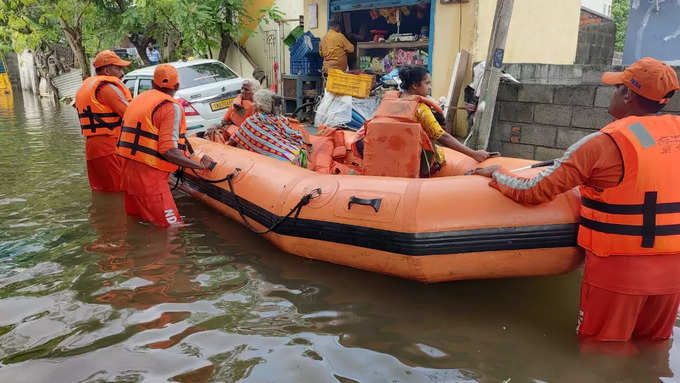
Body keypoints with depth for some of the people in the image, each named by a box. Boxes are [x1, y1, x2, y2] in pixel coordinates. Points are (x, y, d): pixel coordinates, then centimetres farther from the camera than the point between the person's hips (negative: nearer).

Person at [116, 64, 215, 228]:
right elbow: (168, 151, -19)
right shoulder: (172, 107, -10)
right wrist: (201, 165, -10)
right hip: (149, 178, -9)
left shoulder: (138, 99, 16)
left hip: (128, 170, 9)